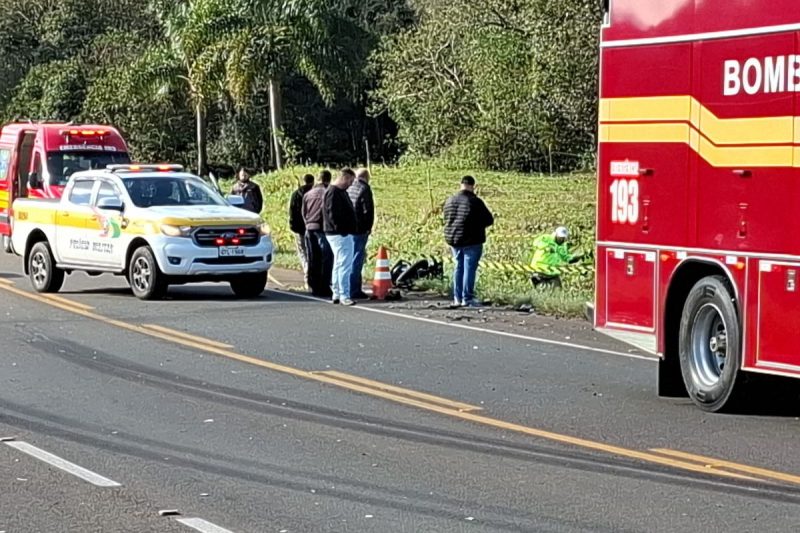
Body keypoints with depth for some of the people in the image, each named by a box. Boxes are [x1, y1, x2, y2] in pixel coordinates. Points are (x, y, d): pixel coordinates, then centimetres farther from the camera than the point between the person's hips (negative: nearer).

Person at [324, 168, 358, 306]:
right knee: (345, 265, -10)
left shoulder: (341, 192, 17)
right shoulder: (334, 192, -16)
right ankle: (344, 296, -10)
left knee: (339, 265, 14)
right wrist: (342, 230, -21)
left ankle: (336, 294, 20)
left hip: (342, 234, 11)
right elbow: (332, 214, -22)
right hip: (341, 235, -11)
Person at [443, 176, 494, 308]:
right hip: (472, 241, -6)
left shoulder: (450, 201, 4)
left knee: (459, 267, 14)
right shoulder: (475, 202, -14)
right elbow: (489, 220, -8)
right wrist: (477, 224, 10)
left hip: (453, 239, 6)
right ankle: (467, 299, -3)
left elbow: (446, 219, 15)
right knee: (470, 268, -2)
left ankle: (457, 298, 15)